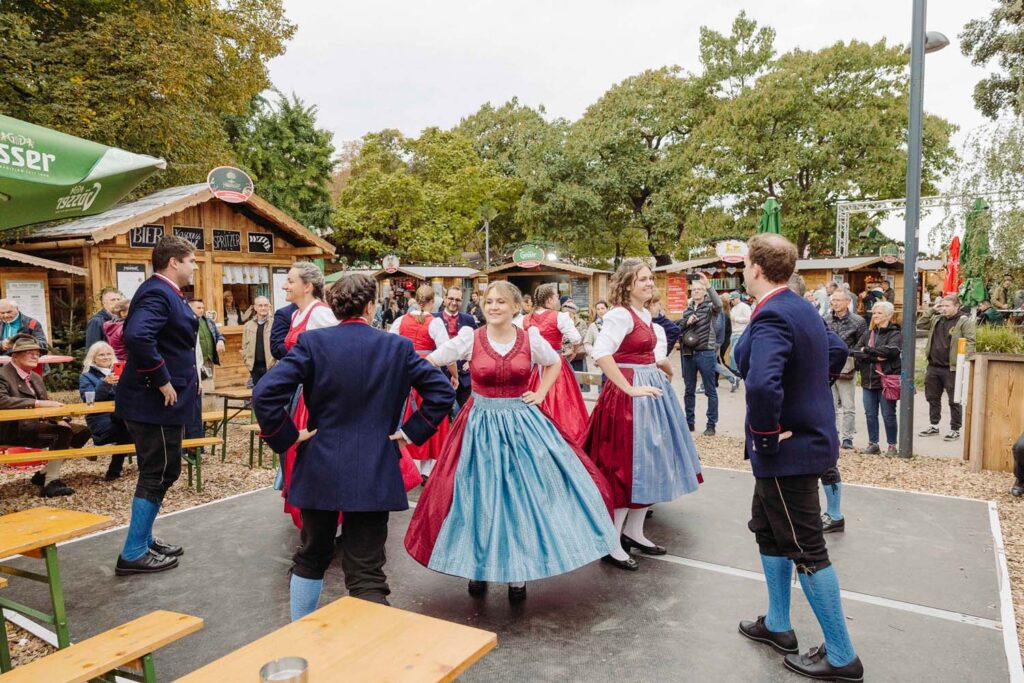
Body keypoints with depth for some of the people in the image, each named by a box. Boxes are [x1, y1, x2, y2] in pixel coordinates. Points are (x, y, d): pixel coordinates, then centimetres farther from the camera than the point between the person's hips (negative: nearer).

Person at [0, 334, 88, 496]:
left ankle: (45, 474, 2)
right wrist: (37, 403, -31)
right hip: (13, 429, -9)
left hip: (36, 424, 9)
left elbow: (46, 405, 15)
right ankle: (50, 482, -20)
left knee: (81, 431, -3)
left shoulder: (35, 377, 18)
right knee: (63, 433, -28)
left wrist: (59, 419, -6)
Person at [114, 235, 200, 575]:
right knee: (158, 475, 0)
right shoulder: (157, 293, -19)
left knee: (160, 473, 19)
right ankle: (133, 554, 11)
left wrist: (185, 372, 15)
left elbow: (137, 334, 22)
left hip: (161, 401, 10)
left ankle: (143, 540, 32)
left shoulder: (165, 292, 13)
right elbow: (137, 337, -35)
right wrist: (162, 381, -26)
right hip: (156, 402, -10)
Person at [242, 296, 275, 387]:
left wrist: (276, 363, -13)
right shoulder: (248, 325, 9)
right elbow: (245, 346, 13)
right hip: (255, 367, 4)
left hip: (270, 366, -4)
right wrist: (248, 363, 4)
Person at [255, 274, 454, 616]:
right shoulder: (398, 346, -3)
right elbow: (442, 391, -3)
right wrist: (411, 432, 2)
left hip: (320, 469, 1)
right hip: (375, 474, -1)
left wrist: (288, 437, -2)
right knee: (367, 572, 5)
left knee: (311, 558, 23)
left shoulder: (312, 341, -6)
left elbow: (265, 394, -14)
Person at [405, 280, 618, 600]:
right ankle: (477, 565, 27)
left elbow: (555, 363, 16)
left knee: (523, 493, 4)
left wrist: (540, 394, 5)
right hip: (481, 424, -1)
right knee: (480, 495, 6)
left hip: (522, 422, 1)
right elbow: (429, 362, -3)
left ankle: (517, 571, 21)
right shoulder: (470, 338, -5)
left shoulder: (531, 339, -2)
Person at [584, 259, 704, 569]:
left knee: (649, 461, 14)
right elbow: (600, 354, -29)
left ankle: (633, 532, 28)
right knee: (627, 465, -6)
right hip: (631, 394, -10)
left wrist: (662, 367, 13)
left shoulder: (644, 314, 13)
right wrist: (629, 388, -24)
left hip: (651, 389, 10)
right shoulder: (620, 314, -15)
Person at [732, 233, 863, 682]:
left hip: (788, 448, -10)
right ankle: (777, 626, 38)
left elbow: (761, 385, -40)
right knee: (768, 529, 22)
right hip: (810, 435, 10)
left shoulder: (770, 318, -25)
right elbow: (837, 352, 24)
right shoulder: (804, 309, 7)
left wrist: (765, 435, -25)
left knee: (806, 550, 3)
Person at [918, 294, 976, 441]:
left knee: (954, 400, 3)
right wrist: (932, 309, 7)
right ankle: (934, 425, 28)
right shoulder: (937, 319, 12)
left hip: (952, 368, -7)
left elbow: (970, 343, -14)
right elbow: (920, 323, 16)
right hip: (933, 367, 7)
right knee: (932, 397, 15)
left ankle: (955, 429, 13)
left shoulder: (965, 322, -8)